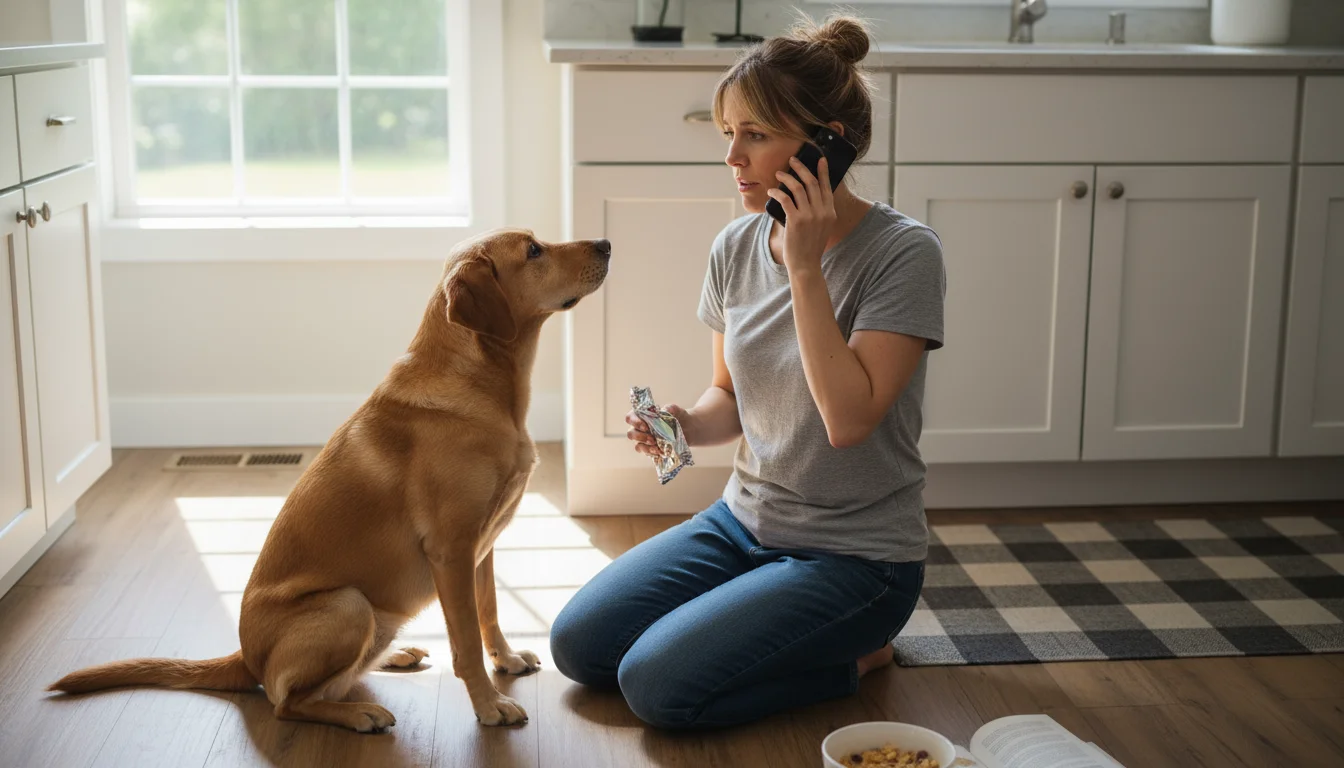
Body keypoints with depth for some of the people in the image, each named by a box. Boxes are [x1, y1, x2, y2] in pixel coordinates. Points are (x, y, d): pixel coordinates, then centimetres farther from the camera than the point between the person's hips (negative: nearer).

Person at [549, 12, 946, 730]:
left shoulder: (905, 253, -19)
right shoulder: (736, 247, -1)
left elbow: (849, 418, -28)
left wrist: (805, 267, -26)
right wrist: (686, 424, -11)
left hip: (854, 556, -7)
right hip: (744, 521, 7)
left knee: (656, 684, -19)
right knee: (577, 645, 0)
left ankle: (858, 653, 4)